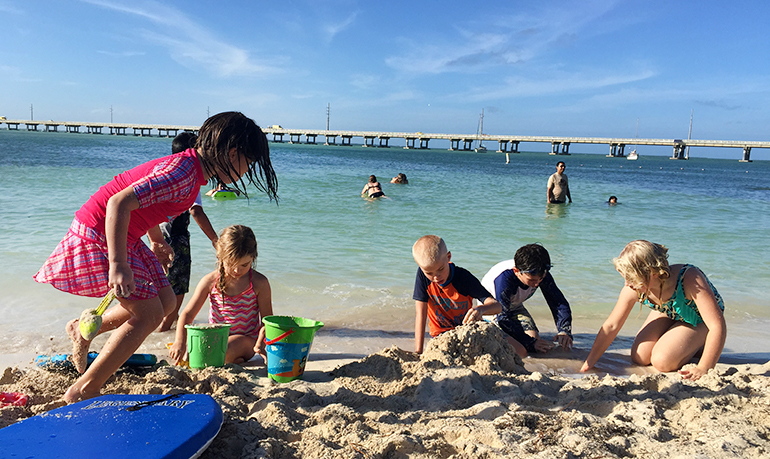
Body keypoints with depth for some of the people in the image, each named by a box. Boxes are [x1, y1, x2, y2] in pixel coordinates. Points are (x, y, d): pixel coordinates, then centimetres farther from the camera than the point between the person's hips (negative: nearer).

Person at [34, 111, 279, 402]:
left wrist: (156, 240, 30)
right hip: (97, 234, -9)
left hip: (123, 236, 10)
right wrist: (118, 265, -35)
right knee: (148, 314, -8)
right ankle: (83, 392, 4)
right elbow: (120, 203, -34)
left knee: (165, 302, 10)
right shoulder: (183, 173, -27)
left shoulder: (192, 167, 4)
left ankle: (83, 329, 28)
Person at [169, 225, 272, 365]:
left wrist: (260, 344, -22)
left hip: (245, 339, -4)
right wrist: (180, 341, -19)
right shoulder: (210, 281, -5)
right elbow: (187, 314, -3)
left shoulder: (259, 283, -10)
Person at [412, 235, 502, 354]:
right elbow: (421, 314, -17)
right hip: (442, 334, -2)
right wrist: (418, 351, -22)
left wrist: (481, 309, -54)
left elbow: (497, 306, -30)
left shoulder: (463, 277, -24)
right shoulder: (422, 275, -19)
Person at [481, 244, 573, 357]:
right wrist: (531, 343, -41)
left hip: (514, 307, 6)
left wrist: (564, 331, -34)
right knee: (520, 352, -22)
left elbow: (559, 302, -16)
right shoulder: (504, 278, -40)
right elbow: (503, 318, -38)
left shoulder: (542, 275, -24)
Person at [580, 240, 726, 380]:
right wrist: (589, 363, -20)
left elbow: (718, 326, -41)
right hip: (669, 313, 4)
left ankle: (697, 345, 8)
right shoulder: (633, 289, -29)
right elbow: (611, 326, -18)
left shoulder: (689, 280, -43)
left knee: (662, 361, -21)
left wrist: (702, 369, -43)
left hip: (699, 320, -4)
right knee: (639, 357, -8)